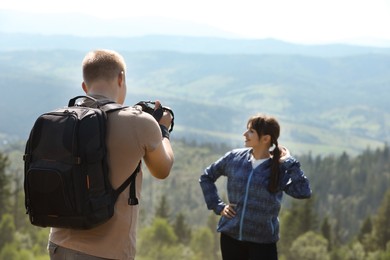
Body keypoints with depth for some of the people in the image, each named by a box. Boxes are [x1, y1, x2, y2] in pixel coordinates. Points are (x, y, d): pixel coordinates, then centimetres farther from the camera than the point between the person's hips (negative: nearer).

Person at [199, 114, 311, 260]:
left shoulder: (279, 167, -9)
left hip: (263, 242, -3)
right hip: (230, 237, 3)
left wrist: (289, 162, -19)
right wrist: (217, 205, 5)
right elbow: (206, 177, 15)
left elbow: (304, 192, -24)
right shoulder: (234, 158, 0)